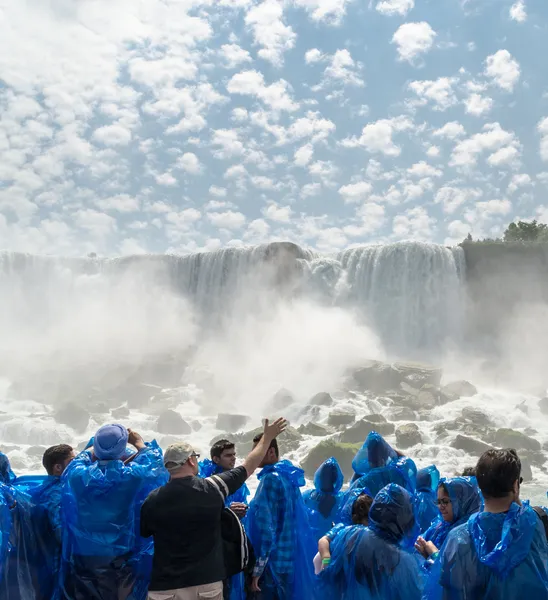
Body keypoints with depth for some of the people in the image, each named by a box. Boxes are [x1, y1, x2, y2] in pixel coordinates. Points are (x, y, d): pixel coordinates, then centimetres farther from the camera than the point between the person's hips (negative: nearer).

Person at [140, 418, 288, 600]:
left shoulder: (153, 499, -8)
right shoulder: (212, 488, -9)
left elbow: (143, 534, 10)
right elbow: (248, 467, 4)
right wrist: (267, 437, 17)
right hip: (207, 583, 0)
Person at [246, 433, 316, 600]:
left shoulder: (270, 479, -17)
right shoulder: (288, 475, 9)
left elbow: (267, 527, -21)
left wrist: (257, 568, -18)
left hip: (275, 562, -9)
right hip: (293, 559, 9)